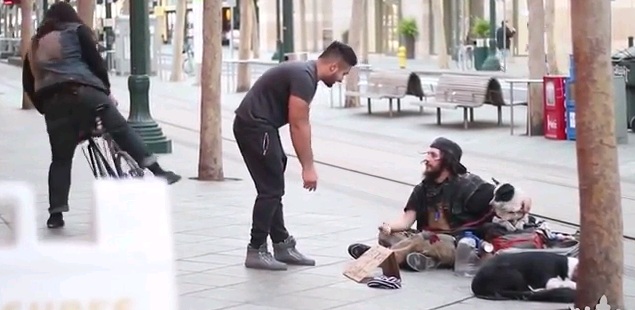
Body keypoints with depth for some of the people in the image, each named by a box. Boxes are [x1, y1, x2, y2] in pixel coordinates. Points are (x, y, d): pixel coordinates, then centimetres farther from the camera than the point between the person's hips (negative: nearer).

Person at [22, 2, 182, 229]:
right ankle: (157, 171, -7)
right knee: (122, 130, 2)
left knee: (60, 159, 7)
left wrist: (45, 109, 25)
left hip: (53, 101, 3)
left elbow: (28, 84, 21)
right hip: (83, 92, -3)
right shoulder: (76, 31, 14)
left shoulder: (35, 44, 25)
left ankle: (56, 213, 2)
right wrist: (107, 90, 11)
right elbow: (96, 62, 3)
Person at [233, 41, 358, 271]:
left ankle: (283, 246, 21)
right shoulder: (303, 78, -19)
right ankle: (256, 251, -2)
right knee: (271, 190, -7)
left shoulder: (306, 73, 14)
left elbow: (302, 124, 19)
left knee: (273, 188, 15)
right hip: (254, 126, -11)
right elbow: (298, 126, -19)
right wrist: (308, 167, -15)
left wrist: (309, 164, 20)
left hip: (256, 125, 11)